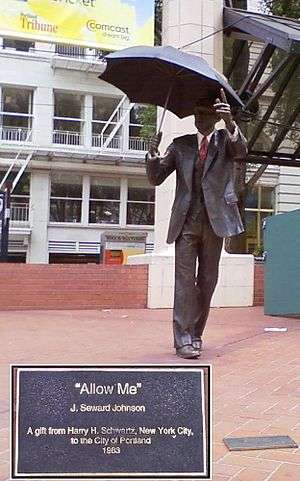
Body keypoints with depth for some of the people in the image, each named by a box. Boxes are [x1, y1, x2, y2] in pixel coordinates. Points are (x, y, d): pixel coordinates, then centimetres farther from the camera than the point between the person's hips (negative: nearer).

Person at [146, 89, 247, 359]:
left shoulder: (225, 140, 9)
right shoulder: (181, 145, 13)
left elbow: (241, 151, -15)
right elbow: (156, 178, 8)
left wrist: (230, 122, -33)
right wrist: (153, 154, -12)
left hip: (215, 221, 0)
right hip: (186, 222, 0)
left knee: (207, 280, 6)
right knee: (185, 279, -7)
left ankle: (196, 335, 17)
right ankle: (183, 339, -6)